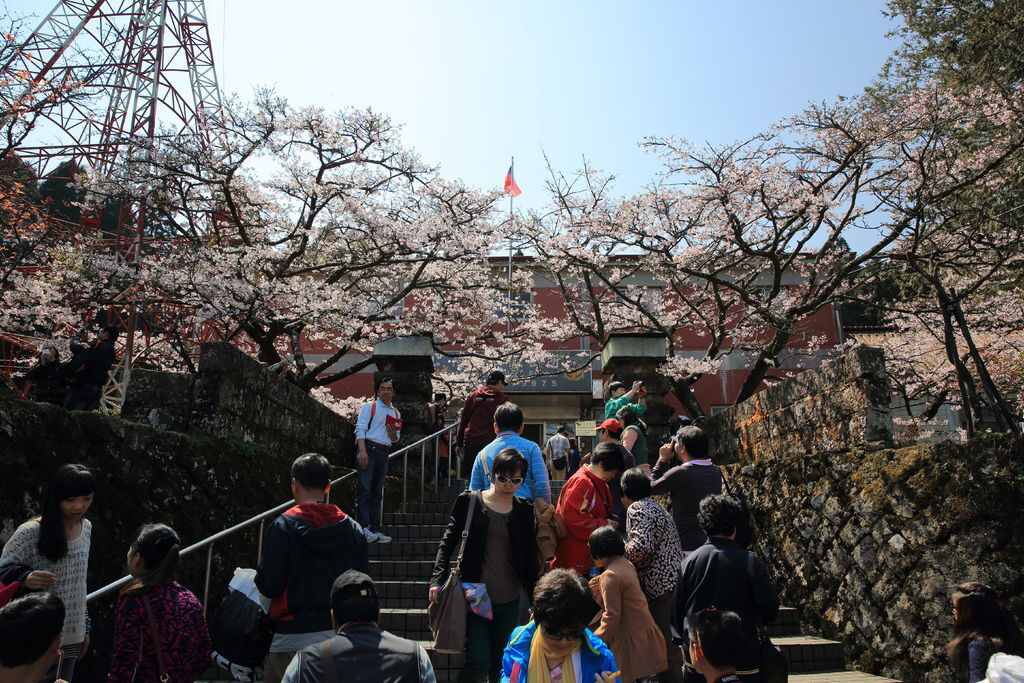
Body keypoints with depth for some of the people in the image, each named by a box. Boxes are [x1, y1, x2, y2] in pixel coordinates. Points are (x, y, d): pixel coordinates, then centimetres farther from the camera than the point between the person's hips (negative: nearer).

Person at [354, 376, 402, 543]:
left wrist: (393, 433, -2)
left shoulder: (396, 413, 20)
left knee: (377, 493, 8)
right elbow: (360, 429, -7)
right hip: (368, 449, -6)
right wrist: (362, 451, -20)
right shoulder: (369, 407, 3)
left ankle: (375, 530, 10)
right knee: (364, 490, -11)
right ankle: (364, 528, -13)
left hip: (384, 454, 6)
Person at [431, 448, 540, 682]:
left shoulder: (525, 510, 6)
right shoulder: (469, 501, -2)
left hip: (509, 601, 3)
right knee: (479, 661, -10)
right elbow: (448, 543, -2)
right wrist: (438, 580, -14)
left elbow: (530, 559, 11)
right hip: (475, 597, -3)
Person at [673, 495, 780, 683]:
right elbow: (770, 608, -10)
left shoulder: (690, 560, -3)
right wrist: (750, 619, 12)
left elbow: (677, 612, 3)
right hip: (741, 664, -2)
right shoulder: (749, 562, -11)